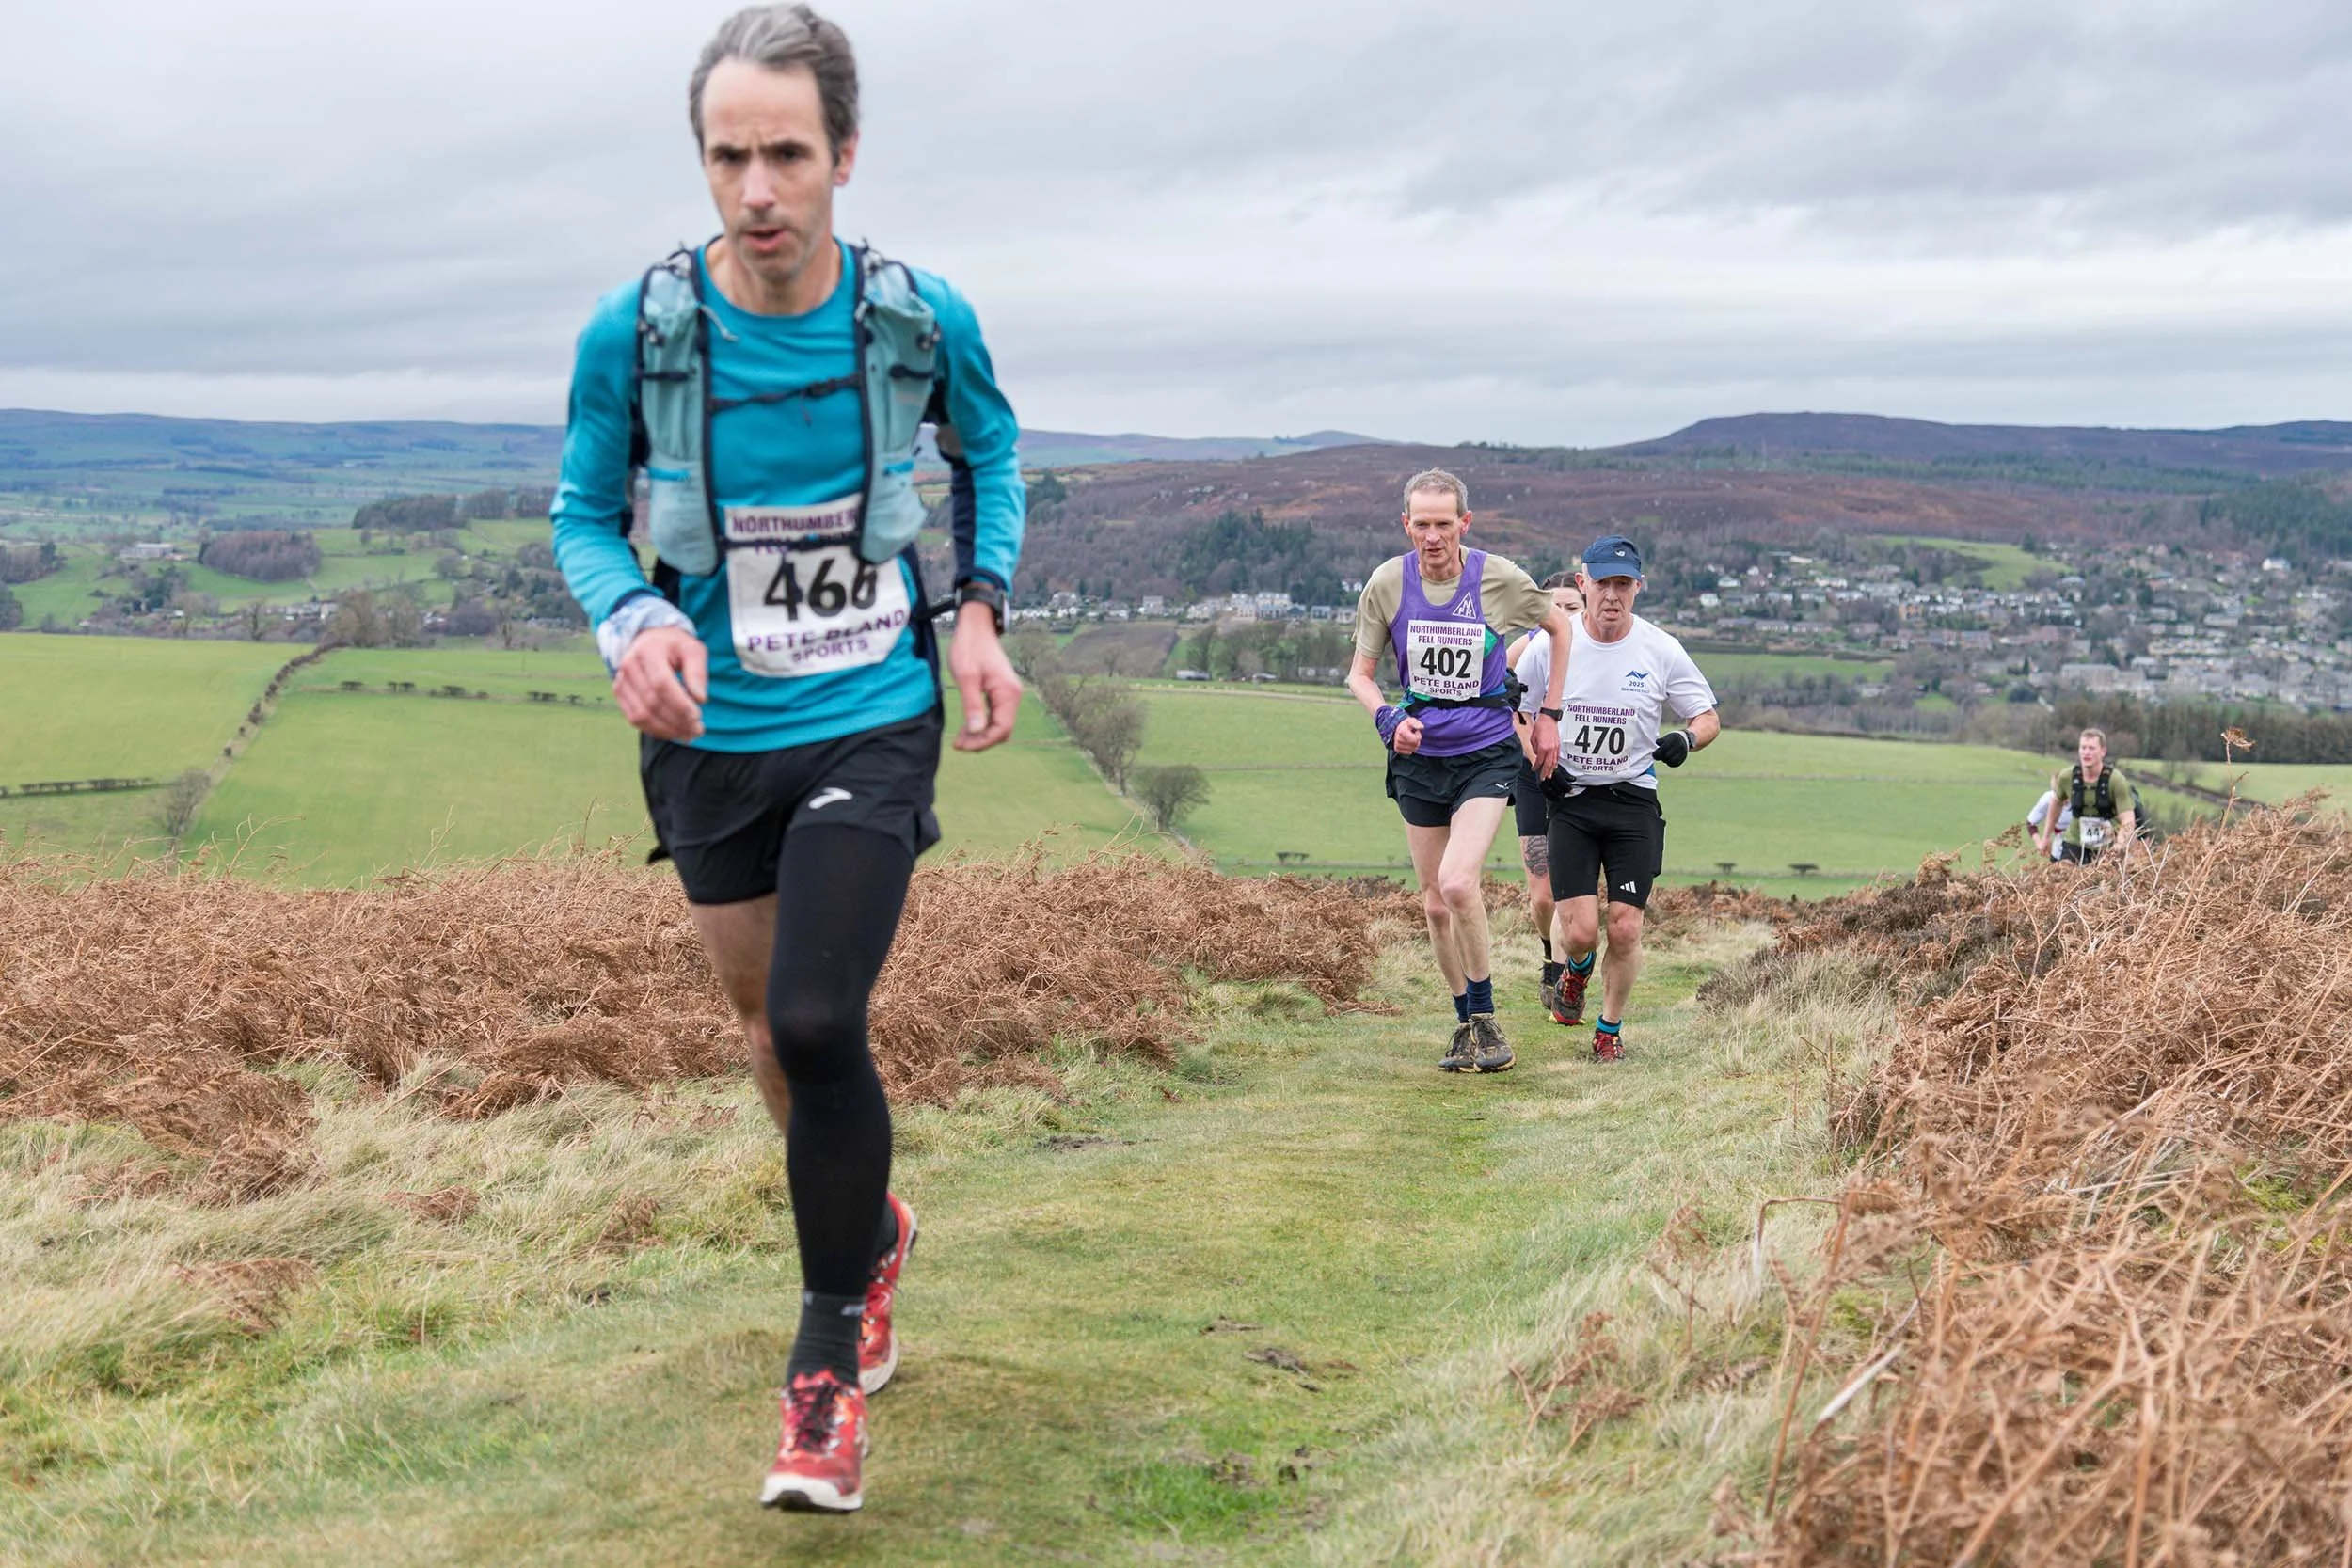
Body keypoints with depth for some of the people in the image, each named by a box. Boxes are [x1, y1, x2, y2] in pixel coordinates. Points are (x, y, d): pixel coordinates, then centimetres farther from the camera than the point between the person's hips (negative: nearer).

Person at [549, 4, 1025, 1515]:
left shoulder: (924, 317, -10)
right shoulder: (634, 331, -12)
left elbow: (992, 449, 12)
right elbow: (585, 514, 1)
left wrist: (982, 609, -1)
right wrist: (634, 621, -19)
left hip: (872, 723, -2)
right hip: (714, 735, 2)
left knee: (818, 1024, -18)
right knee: (766, 1021, 16)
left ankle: (832, 1354, 2)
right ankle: (873, 1229, 47)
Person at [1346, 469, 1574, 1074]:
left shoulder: (1498, 577, -11)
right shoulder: (1387, 582, -7)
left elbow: (1559, 626, 9)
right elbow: (1360, 672, 4)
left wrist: (1549, 714, 8)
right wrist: (1388, 719, -16)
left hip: (1487, 752, -3)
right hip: (1419, 757, 3)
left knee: (1457, 881, -22)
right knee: (1436, 902, 8)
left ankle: (1486, 1016, -4)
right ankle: (1465, 1023, 25)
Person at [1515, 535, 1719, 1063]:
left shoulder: (1660, 650, -4)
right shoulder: (1551, 644, -4)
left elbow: (1709, 718, 7)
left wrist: (1685, 739, -16)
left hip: (1634, 801, 0)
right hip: (1569, 799, 0)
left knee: (1625, 930, -5)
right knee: (1580, 929, -10)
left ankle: (1610, 1031, 19)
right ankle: (1574, 971, 28)